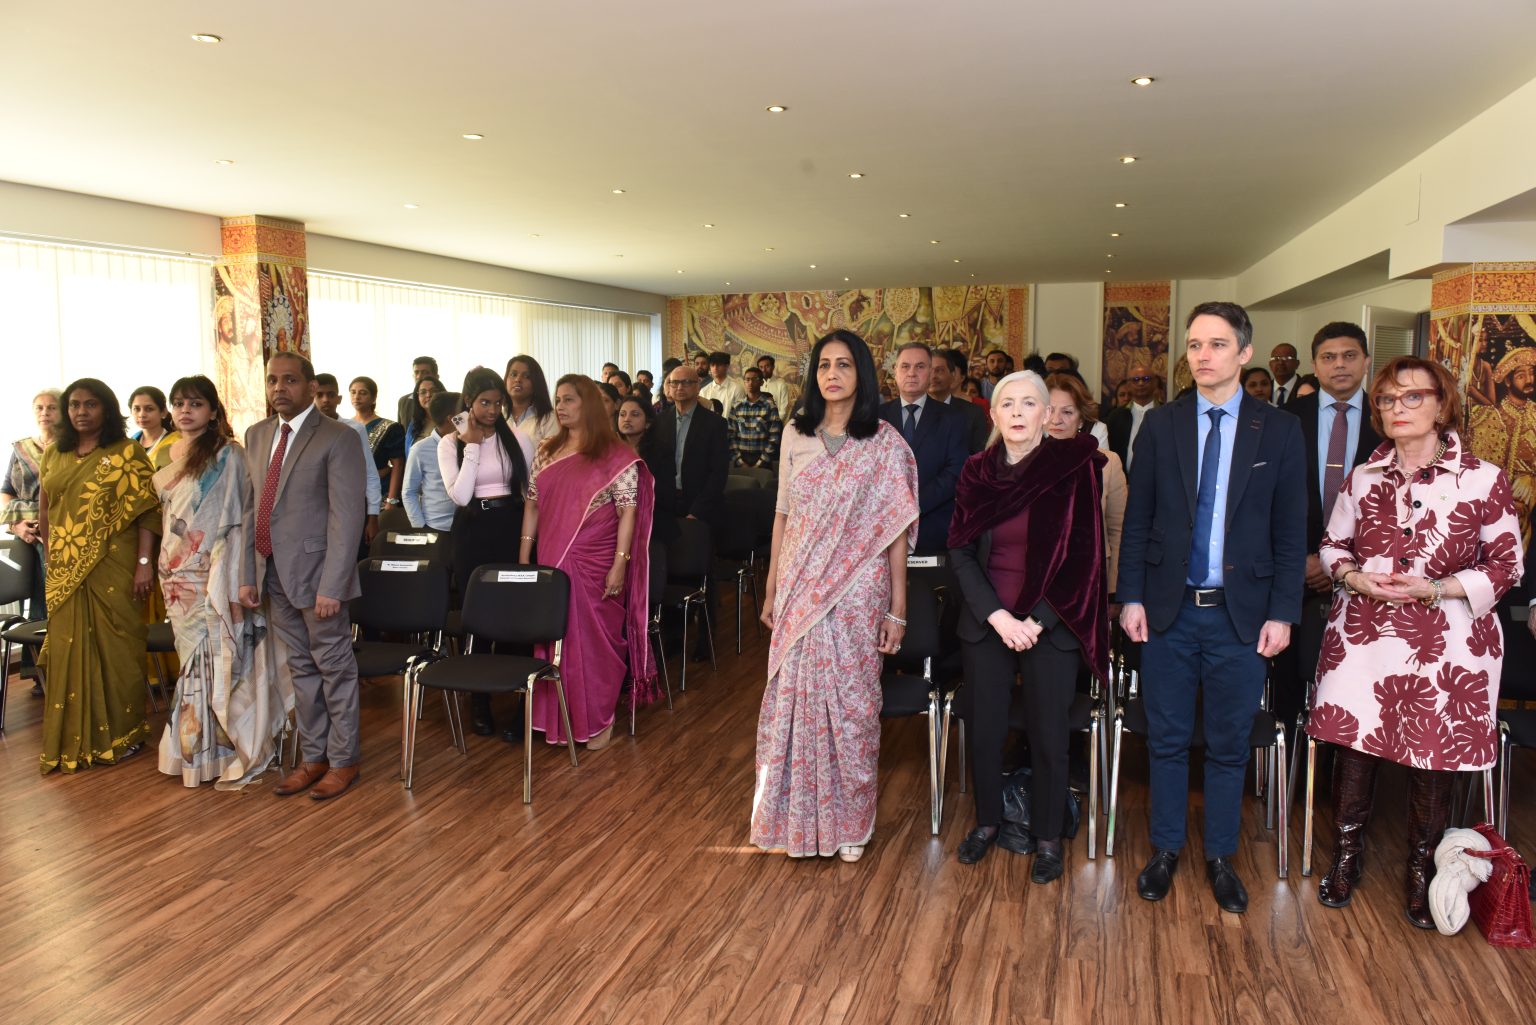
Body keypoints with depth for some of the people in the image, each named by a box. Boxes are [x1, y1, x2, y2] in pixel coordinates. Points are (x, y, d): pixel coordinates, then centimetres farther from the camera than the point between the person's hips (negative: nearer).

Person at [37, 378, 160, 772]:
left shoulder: (128, 452, -3)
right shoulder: (54, 455, 11)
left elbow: (147, 511, -8)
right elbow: (45, 512, 15)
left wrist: (144, 563, -14)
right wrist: (53, 558, 10)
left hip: (113, 568, -4)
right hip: (65, 572, 4)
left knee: (115, 647, 3)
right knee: (70, 649, 8)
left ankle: (123, 733, 16)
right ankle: (74, 738, 19)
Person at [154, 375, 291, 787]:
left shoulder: (227, 455, -10)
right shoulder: (170, 457, 10)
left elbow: (236, 522, -12)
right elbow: (166, 518, 18)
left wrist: (233, 586, -16)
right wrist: (166, 573, 14)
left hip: (214, 579, -6)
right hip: (179, 580, 6)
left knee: (220, 661, -1)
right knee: (194, 661, 12)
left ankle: (235, 753, 10)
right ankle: (197, 750, 22)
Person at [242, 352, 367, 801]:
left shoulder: (338, 439, -11)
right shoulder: (256, 435, 11)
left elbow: (347, 518, -15)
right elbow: (252, 508, 12)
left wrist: (331, 586, -19)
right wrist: (248, 575, 7)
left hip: (316, 576, -6)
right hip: (274, 577, 7)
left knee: (334, 669, 7)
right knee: (301, 669, 17)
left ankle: (342, 760, 20)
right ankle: (313, 757, 29)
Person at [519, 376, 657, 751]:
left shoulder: (615, 455, -6)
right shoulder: (546, 452, 10)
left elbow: (628, 512, -10)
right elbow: (532, 505, 11)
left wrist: (619, 565, -16)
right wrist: (523, 557, 7)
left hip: (594, 565, -5)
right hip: (552, 561, 5)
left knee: (595, 638, 3)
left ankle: (599, 719, 17)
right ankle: (560, 717, 23)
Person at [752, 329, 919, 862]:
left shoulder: (885, 444, -4)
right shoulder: (796, 435, 6)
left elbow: (896, 530, -5)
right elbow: (783, 514, 10)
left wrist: (897, 610, -7)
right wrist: (771, 591, 10)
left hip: (857, 594, -3)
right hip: (800, 593, 3)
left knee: (850, 704, 5)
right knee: (796, 700, 7)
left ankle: (849, 821, 23)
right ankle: (798, 817, 24)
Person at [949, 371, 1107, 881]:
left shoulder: (1074, 467, -6)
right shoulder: (977, 471, 2)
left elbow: (1083, 555, -7)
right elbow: (960, 551, 0)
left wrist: (1036, 620, -12)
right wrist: (997, 616, -11)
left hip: (1050, 624, -2)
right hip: (987, 623, 3)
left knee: (1048, 734, 5)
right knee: (984, 730, 8)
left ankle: (1047, 837, 24)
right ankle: (987, 821, 30)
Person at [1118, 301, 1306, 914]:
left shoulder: (1279, 430, 0)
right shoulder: (1160, 426, 2)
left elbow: (1291, 531, 0)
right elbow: (1137, 519, 3)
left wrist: (1282, 613, -5)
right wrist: (1131, 598, -3)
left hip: (1242, 615, 0)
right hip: (1168, 611, 1)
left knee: (1229, 746, 11)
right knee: (1167, 741, 10)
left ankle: (1220, 858, 27)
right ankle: (1165, 851, 27)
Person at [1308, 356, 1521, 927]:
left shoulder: (1484, 481, -6)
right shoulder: (1364, 478, 5)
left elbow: (1506, 567, -3)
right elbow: (1332, 545, 14)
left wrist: (1434, 589, -16)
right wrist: (1356, 578, -8)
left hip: (1446, 644, -2)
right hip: (1364, 636, 3)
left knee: (1434, 756, 6)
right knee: (1353, 743, 7)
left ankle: (1422, 869, 28)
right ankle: (1346, 856, 26)